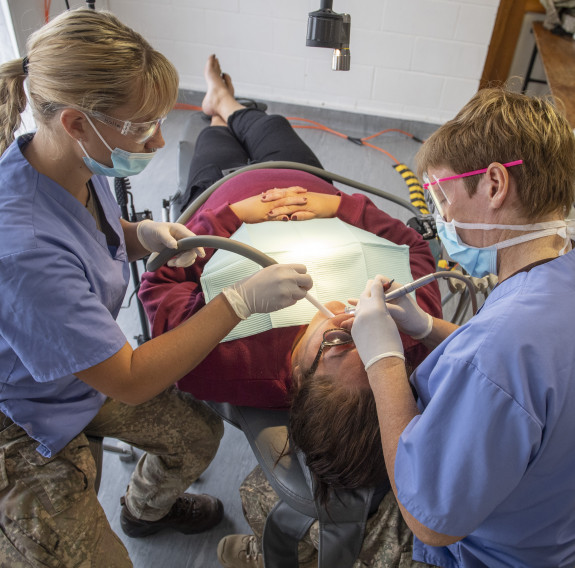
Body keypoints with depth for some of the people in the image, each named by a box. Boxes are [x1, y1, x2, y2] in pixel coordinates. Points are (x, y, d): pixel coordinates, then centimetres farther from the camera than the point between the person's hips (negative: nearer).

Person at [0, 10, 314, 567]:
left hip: (88, 367, 8)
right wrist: (242, 300, -29)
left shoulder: (80, 165, -15)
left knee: (196, 434, 17)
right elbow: (129, 382, -31)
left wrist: (143, 235, -13)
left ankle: (147, 510, 51)